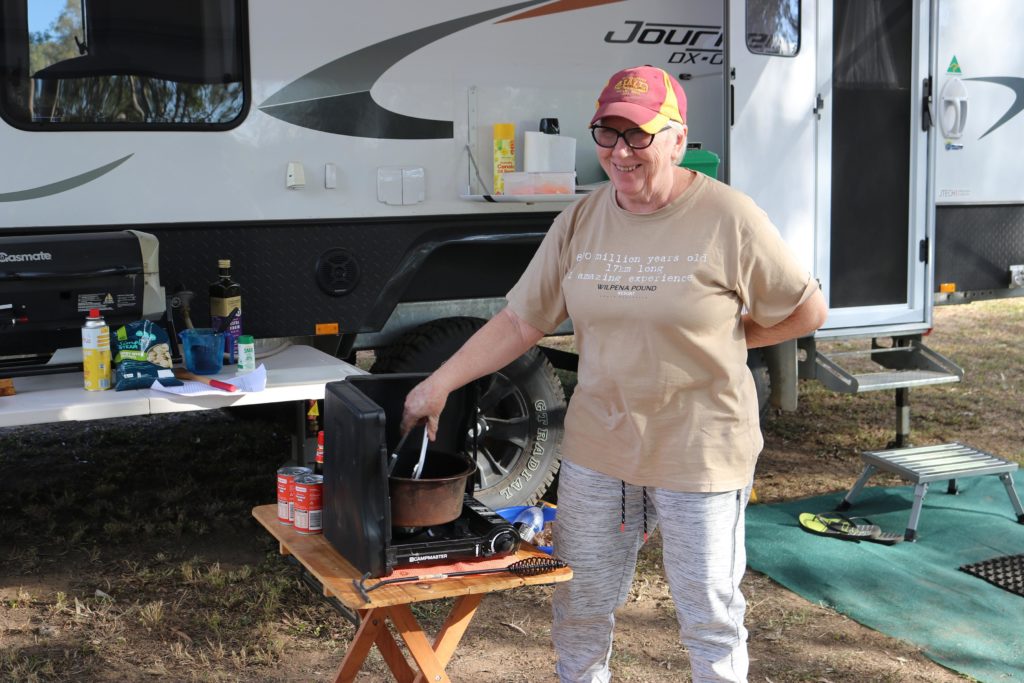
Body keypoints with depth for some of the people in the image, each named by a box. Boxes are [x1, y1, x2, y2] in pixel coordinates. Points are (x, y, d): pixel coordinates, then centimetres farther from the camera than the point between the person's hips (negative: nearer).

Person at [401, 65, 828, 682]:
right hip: (598, 447, 4)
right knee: (581, 608, 15)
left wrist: (717, 341, -5)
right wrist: (439, 384, -5)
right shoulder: (578, 224, 1)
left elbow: (808, 310, -4)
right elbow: (520, 321, 2)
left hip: (700, 453, -4)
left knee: (711, 618, 9)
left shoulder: (728, 219, -12)